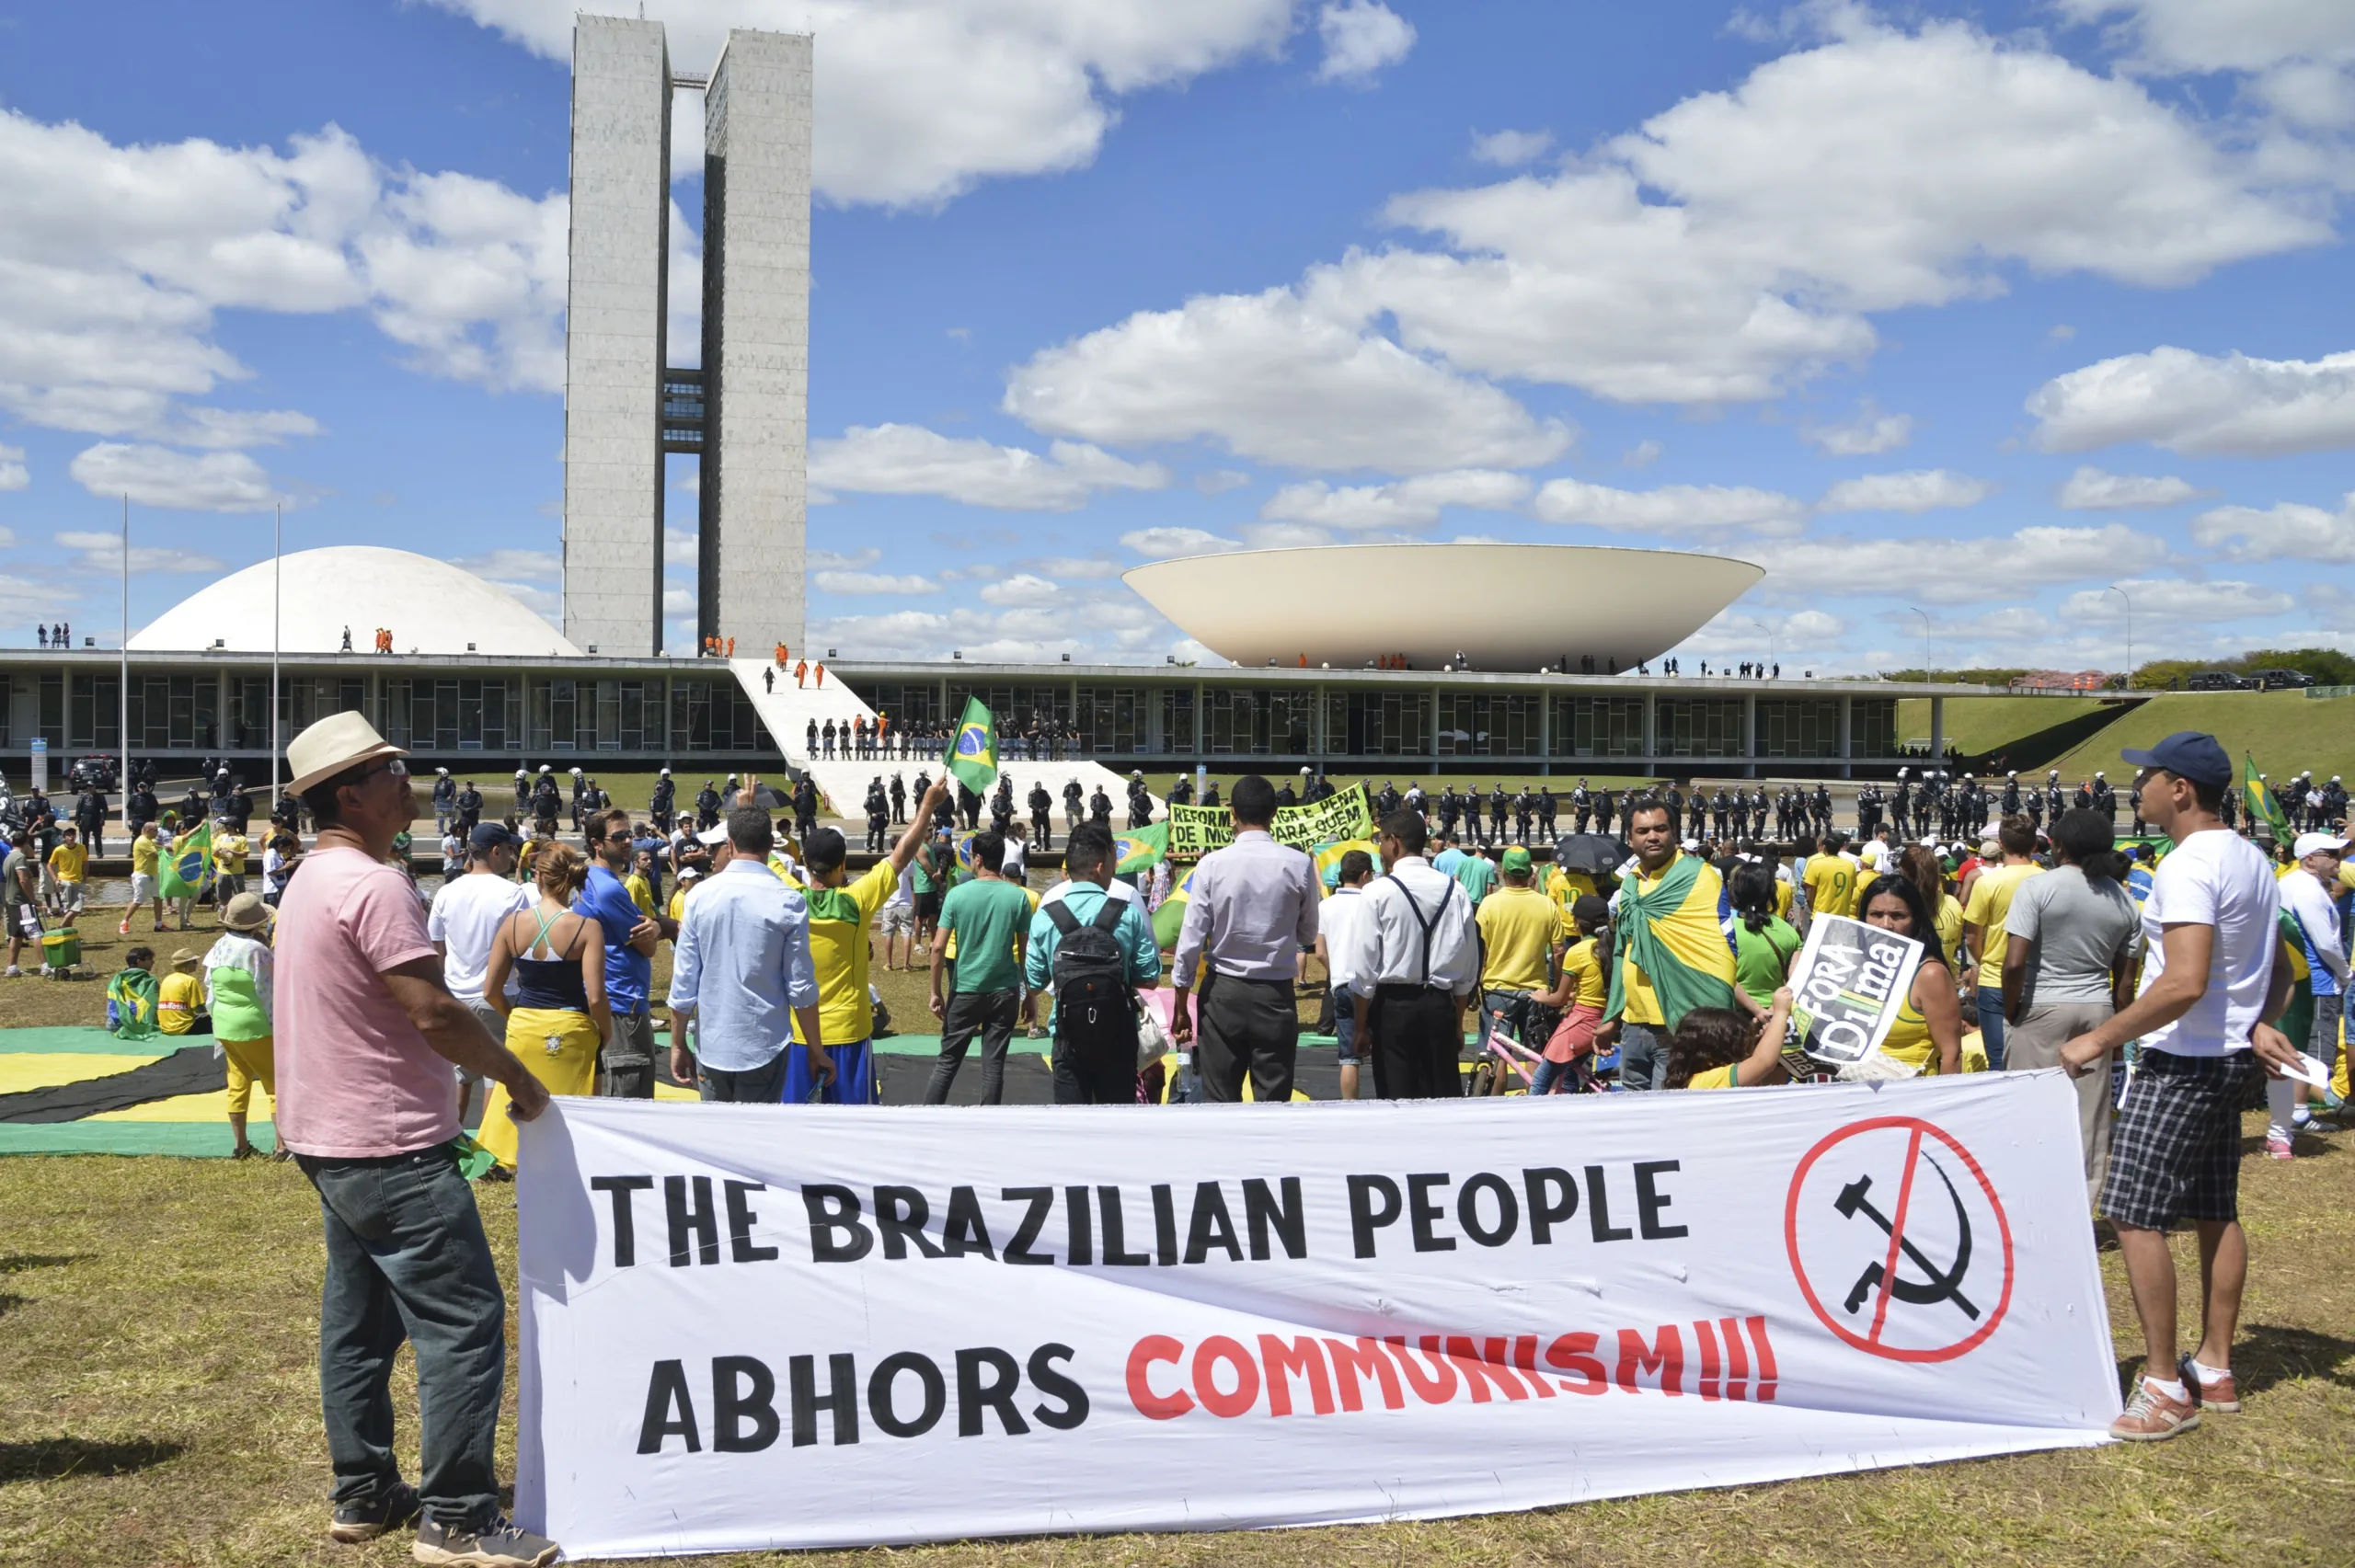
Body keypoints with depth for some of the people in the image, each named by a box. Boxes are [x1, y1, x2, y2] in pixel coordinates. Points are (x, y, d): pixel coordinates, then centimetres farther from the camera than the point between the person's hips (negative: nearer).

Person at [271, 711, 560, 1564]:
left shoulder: (310, 881, 13)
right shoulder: (373, 884, -19)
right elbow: (434, 1013, -23)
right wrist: (516, 1075, -10)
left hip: (332, 1139, 11)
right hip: (391, 1148, -11)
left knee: (360, 1318, 17)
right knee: (464, 1320, -5)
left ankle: (364, 1494, 27)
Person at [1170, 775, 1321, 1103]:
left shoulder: (1212, 864, -8)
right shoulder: (1299, 864, -7)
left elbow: (1191, 940, -6)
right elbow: (1308, 936, 5)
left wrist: (1180, 1008, 3)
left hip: (1223, 993, 0)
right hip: (1276, 995, 0)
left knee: (1220, 1101, 6)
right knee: (1273, 1103, 4)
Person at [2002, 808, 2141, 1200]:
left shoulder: (2038, 887, -10)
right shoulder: (2124, 900, 6)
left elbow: (2014, 963, -16)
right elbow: (2125, 980, 8)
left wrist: (2011, 1011, -3)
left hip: (2041, 1009, -4)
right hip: (2096, 1010, 4)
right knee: (2090, 1114, 9)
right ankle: (2082, 1204, 14)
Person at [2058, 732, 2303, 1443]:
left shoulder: (2188, 866, -20)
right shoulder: (2252, 861, 11)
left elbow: (2185, 983, -30)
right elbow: (2277, 969, 20)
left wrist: (2100, 1040, -23)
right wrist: (2261, 1023, 5)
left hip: (2183, 1063, -10)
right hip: (2231, 1061, 10)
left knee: (2134, 1215, -7)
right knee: (2216, 1213, 15)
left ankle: (2165, 1388, -3)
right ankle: (2215, 1369, 24)